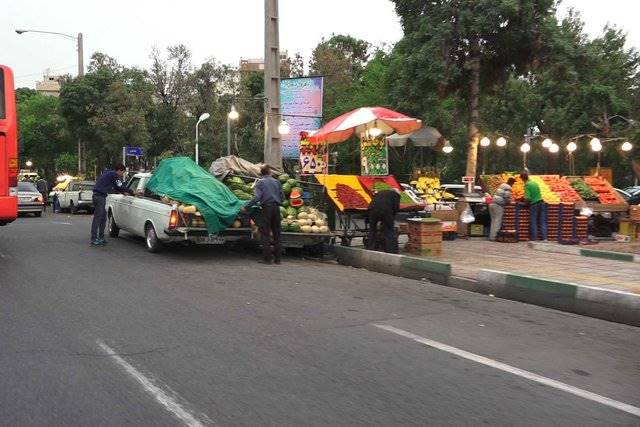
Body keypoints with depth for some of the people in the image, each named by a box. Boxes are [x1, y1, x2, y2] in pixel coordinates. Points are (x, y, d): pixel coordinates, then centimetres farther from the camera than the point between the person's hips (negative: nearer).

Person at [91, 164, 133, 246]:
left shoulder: (109, 173, 22)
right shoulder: (114, 175, -9)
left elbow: (116, 187, 31)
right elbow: (121, 187, -9)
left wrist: (123, 192, 27)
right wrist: (132, 193, -1)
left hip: (99, 196, 10)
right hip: (99, 196, -10)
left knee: (103, 217, 14)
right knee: (97, 218, -8)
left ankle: (101, 237, 18)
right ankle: (94, 239, -7)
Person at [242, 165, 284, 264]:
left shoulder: (260, 182, 0)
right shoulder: (276, 182, 11)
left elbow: (257, 197, -12)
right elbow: (282, 197, 11)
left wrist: (246, 207, -9)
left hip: (267, 208, -4)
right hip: (276, 208, 4)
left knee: (265, 234, 0)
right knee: (277, 233, 9)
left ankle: (267, 258, -3)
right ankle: (278, 258, 10)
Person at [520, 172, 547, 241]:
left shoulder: (527, 185, -10)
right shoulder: (535, 183, 11)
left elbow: (528, 197, -18)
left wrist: (525, 201, 2)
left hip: (534, 204, -6)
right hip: (541, 202, 6)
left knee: (533, 221, 2)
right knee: (542, 221, 7)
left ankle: (534, 238, 3)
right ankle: (544, 237, 7)